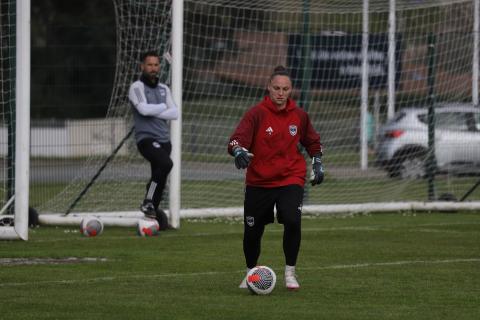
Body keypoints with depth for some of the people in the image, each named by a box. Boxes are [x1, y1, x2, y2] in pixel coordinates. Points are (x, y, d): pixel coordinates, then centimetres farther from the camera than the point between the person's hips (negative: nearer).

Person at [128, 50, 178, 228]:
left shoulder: (164, 89, 17)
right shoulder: (137, 87, -2)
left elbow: (174, 113, 5)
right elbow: (144, 109, -18)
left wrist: (153, 112, -8)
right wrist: (163, 107, -2)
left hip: (164, 140, 7)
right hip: (146, 138, -7)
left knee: (160, 176, 6)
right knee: (166, 163, -28)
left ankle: (153, 211, 16)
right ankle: (148, 202, -18)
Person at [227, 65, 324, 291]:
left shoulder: (299, 115, 2)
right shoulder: (256, 114, -10)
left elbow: (312, 141, 21)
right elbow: (237, 139, -23)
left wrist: (317, 164, 14)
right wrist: (239, 151, -43)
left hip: (290, 180, 1)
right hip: (258, 182, -1)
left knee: (292, 221, -22)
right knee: (252, 231, 6)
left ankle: (290, 272, -3)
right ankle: (250, 273, 34)